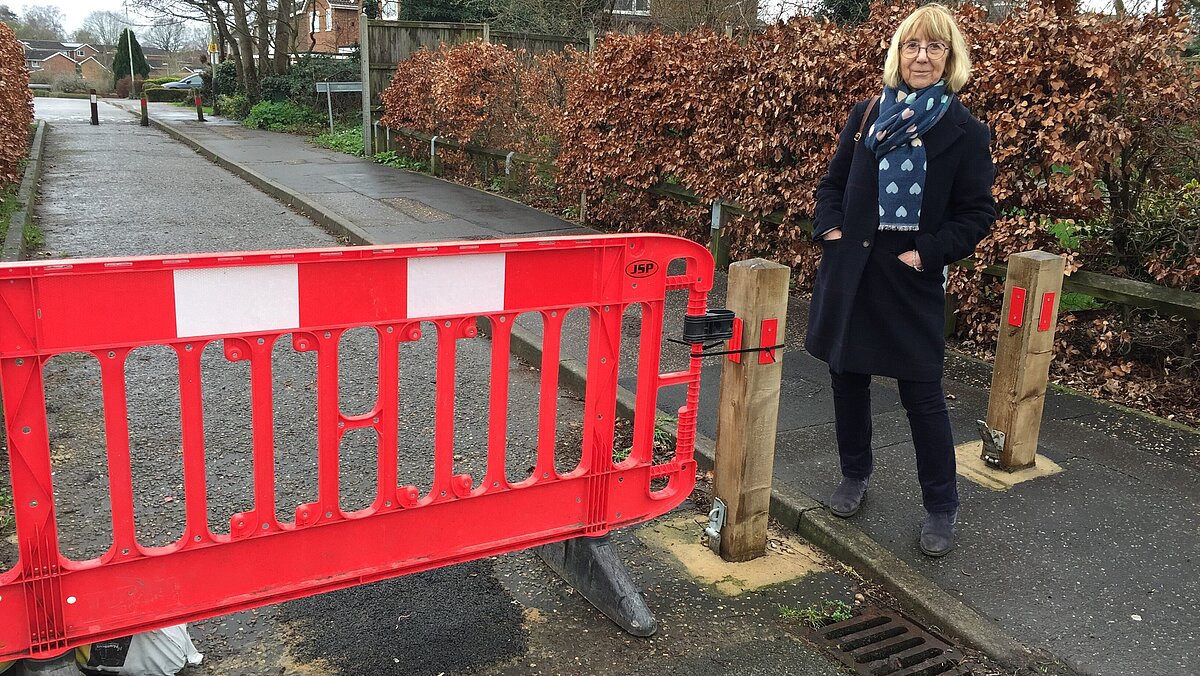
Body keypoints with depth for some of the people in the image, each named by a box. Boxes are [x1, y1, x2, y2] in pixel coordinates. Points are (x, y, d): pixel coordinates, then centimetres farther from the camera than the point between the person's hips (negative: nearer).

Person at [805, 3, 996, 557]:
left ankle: (941, 507, 18)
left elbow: (977, 214, -2)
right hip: (849, 270, 4)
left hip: (911, 281, -3)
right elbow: (832, 183, 14)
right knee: (847, 377, 13)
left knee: (922, 393, 1)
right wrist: (830, 227, -3)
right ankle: (855, 475, 35)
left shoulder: (965, 132, -3)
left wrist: (927, 252, -13)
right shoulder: (867, 115, 6)